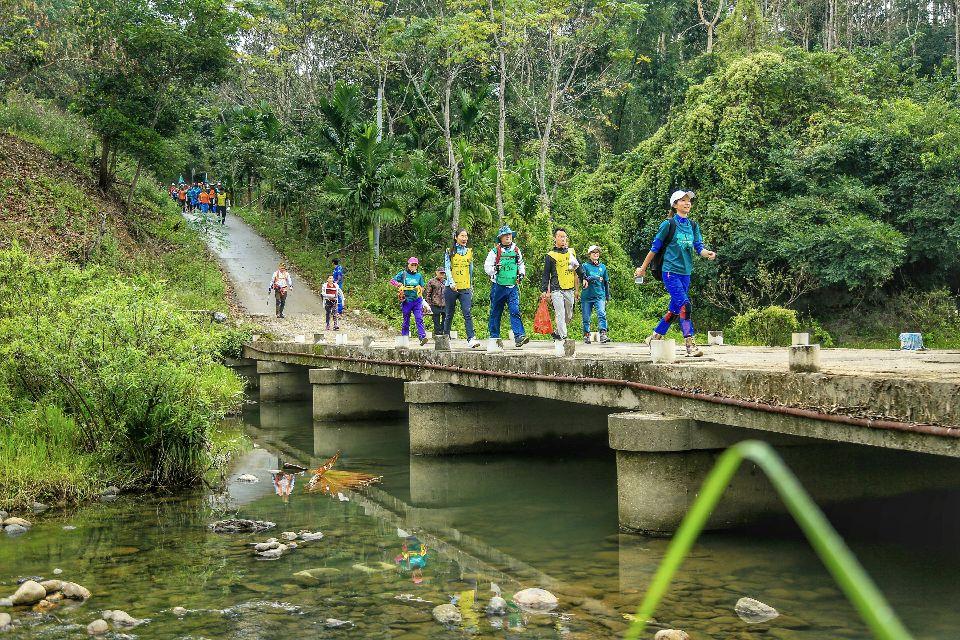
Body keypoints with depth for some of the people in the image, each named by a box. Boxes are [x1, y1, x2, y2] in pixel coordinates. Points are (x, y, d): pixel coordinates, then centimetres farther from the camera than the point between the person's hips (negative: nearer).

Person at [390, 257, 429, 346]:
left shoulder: (419, 275, 12)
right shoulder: (403, 274, 4)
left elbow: (422, 288, 17)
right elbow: (392, 281, 3)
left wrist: (419, 288, -5)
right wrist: (399, 285, -13)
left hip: (417, 300, 1)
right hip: (407, 301, -1)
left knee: (419, 319, -12)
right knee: (406, 320, 6)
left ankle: (423, 337, -22)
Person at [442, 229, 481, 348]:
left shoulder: (469, 252, 11)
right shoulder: (450, 251, 3)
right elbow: (447, 268, -6)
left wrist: (471, 285, 22)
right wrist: (451, 282, -21)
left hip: (465, 288, 1)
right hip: (451, 288, -1)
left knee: (468, 313, -13)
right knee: (449, 315, 7)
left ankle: (471, 339, -22)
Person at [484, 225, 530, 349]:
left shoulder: (516, 250, 12)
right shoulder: (495, 251, 1)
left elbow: (521, 264, 25)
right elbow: (487, 266, 0)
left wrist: (521, 274, 7)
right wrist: (494, 268, -20)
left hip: (513, 286, 2)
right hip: (498, 286, -2)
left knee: (515, 311, -12)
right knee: (495, 313, 6)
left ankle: (519, 336, -20)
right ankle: (495, 337, 16)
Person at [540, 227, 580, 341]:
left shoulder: (571, 252, 13)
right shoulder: (550, 255, 1)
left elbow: (578, 268, 21)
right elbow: (545, 275, 2)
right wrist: (544, 290, -5)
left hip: (570, 290, 5)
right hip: (556, 290, -5)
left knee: (568, 316, 10)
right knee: (560, 314, -13)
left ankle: (557, 333, 28)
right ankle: (563, 337, -15)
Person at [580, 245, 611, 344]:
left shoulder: (603, 267, 13)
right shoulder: (585, 266, 3)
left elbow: (606, 282, 18)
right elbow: (584, 278, -13)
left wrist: (608, 296, 17)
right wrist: (597, 278, -22)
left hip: (599, 296, 1)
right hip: (587, 296, -1)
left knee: (602, 314, -17)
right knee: (586, 317, 4)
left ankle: (603, 335, -24)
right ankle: (586, 336, 17)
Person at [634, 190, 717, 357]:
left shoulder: (693, 226, 11)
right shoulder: (669, 224, -5)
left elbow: (699, 248, 4)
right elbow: (655, 247, 1)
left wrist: (708, 253, -19)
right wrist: (643, 268, 7)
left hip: (685, 273, 7)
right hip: (670, 272, -7)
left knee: (675, 309, 11)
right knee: (685, 305, -18)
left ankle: (655, 337, 27)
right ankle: (690, 344, -18)